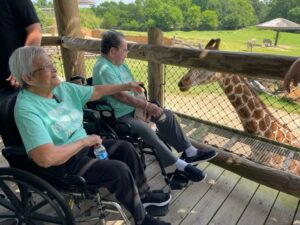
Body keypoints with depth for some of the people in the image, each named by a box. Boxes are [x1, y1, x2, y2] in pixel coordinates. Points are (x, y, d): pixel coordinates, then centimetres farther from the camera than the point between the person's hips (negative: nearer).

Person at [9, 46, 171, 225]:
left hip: (83, 146, 8)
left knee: (126, 148, 2)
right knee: (119, 170, -20)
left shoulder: (62, 88, -3)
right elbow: (46, 158, -35)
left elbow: (96, 91, 11)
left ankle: (143, 194, 21)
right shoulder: (27, 109, -26)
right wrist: (85, 141, -24)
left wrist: (127, 86, 16)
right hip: (62, 164, -8)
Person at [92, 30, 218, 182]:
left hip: (133, 107, 10)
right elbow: (121, 96, -27)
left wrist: (145, 106, -8)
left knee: (166, 114, 0)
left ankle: (189, 151, 6)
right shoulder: (103, 69, -20)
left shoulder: (119, 63, 10)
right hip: (117, 116, -9)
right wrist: (146, 106, -23)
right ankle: (181, 165, -20)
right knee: (145, 129, -33)